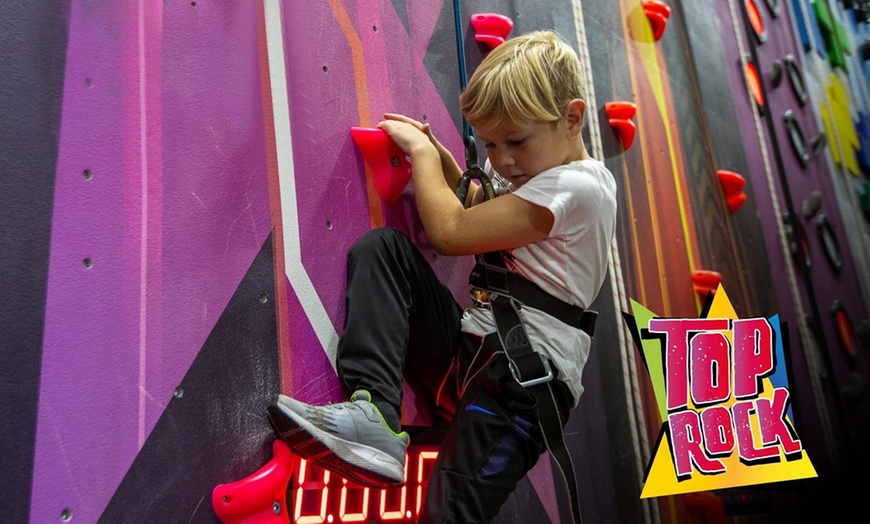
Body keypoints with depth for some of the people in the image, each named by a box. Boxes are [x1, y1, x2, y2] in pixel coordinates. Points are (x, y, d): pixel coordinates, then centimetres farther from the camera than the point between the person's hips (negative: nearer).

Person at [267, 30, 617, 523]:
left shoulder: (578, 185, -12)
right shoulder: (523, 172, 15)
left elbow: (451, 233, -14)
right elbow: (471, 204, 36)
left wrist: (422, 150, 1)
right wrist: (435, 152, 16)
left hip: (526, 376, -8)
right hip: (469, 347, 8)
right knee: (382, 246, -7)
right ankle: (375, 412, -20)